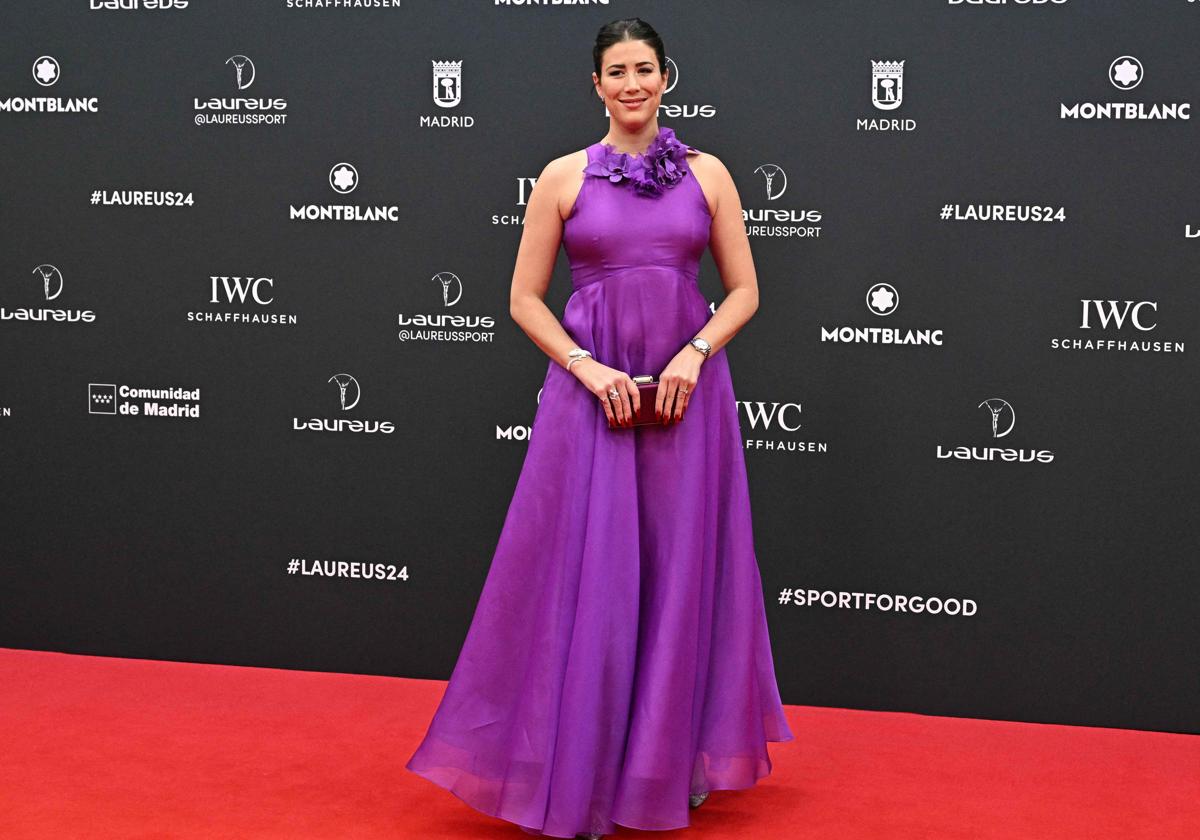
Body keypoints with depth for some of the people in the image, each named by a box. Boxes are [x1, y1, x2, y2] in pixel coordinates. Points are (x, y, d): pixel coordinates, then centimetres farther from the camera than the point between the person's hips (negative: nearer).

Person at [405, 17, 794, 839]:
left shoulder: (707, 173, 6)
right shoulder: (564, 176, 2)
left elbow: (744, 290, 7)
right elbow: (525, 299, 2)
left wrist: (693, 355, -10)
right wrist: (588, 369, -11)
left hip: (686, 390, 2)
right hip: (591, 389, -1)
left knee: (682, 571, 7)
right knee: (585, 573, 0)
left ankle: (678, 758, 23)